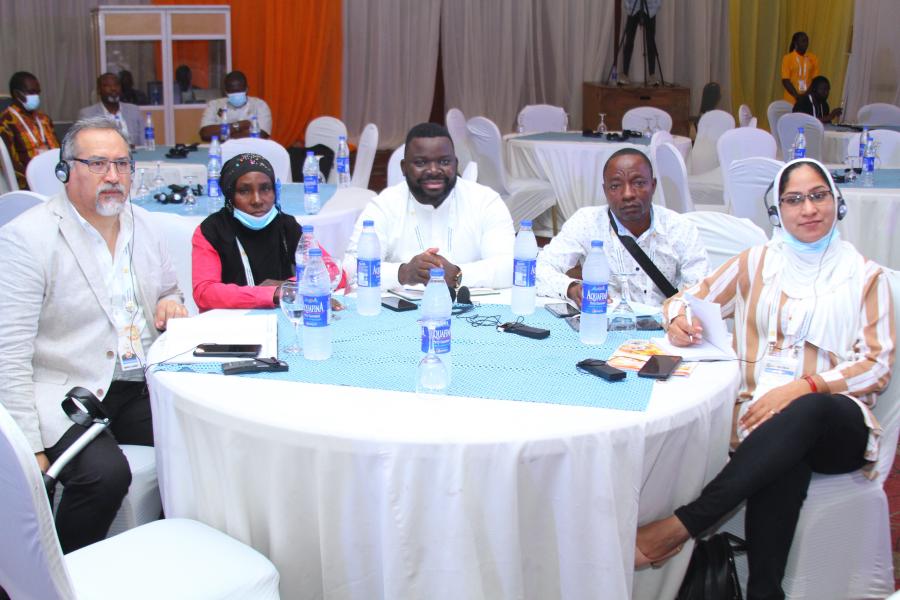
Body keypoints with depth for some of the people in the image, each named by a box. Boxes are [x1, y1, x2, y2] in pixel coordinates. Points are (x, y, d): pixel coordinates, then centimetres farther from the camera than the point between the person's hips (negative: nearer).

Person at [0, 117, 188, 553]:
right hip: (68, 397, -6)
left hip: (141, 389, 6)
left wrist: (169, 305, 1)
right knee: (106, 474, -30)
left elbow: (169, 290, 28)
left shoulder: (141, 223, 11)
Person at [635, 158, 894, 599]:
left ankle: (678, 527, -44)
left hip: (836, 425, -1)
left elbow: (877, 367, 6)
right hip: (759, 410, 1)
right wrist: (679, 323, -8)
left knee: (807, 413, -40)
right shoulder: (756, 263, 20)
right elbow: (688, 299, 20)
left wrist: (804, 388, -13)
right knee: (784, 464, -38)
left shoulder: (866, 276, 16)